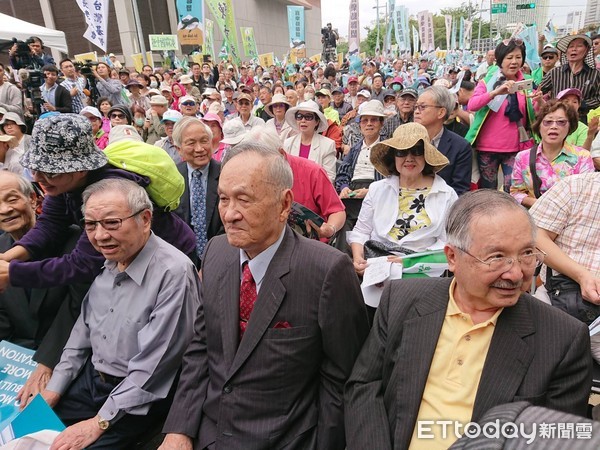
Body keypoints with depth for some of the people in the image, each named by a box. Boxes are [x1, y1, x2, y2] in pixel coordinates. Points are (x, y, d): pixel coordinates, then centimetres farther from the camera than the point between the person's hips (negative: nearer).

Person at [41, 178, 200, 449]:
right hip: (89, 379, 7)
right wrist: (53, 389, 7)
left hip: (139, 400, -6)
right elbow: (84, 330, 11)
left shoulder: (173, 273, -27)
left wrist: (100, 423, -17)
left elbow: (151, 366, -23)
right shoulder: (107, 262, 0)